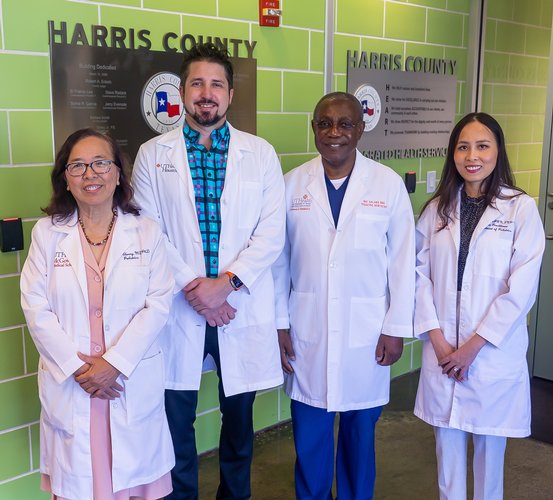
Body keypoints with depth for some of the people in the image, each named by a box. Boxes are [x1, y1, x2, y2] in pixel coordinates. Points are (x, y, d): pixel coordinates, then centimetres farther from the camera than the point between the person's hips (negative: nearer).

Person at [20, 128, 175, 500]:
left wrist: (114, 363, -14)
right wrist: (76, 368, -11)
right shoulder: (47, 233, 1)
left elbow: (159, 303, -6)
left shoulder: (147, 232, 0)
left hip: (134, 381, 0)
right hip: (69, 384, 1)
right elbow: (36, 308, -3)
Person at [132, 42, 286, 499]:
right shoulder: (153, 154, 3)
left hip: (242, 307, 1)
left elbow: (271, 233, -3)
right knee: (177, 419, 10)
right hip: (177, 307, 0)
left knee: (239, 418, 15)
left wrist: (225, 282, -14)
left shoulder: (261, 154, 3)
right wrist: (192, 286, -13)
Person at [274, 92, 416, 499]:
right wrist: (279, 324, 1)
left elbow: (403, 261, -1)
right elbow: (278, 260, 2)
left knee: (360, 431, 15)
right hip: (306, 332, 1)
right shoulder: (293, 184, 0)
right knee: (309, 432, 11)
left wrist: (396, 328, -2)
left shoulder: (389, 184, -3)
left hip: (367, 332, 0)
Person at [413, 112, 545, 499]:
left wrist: (473, 346, -12)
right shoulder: (437, 209, 3)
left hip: (494, 352, -2)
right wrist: (437, 339, -9)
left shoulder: (521, 208, -7)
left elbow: (522, 288, -11)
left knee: (489, 443, 12)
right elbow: (421, 274, 0)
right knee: (447, 439, 15)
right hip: (442, 351, 3)